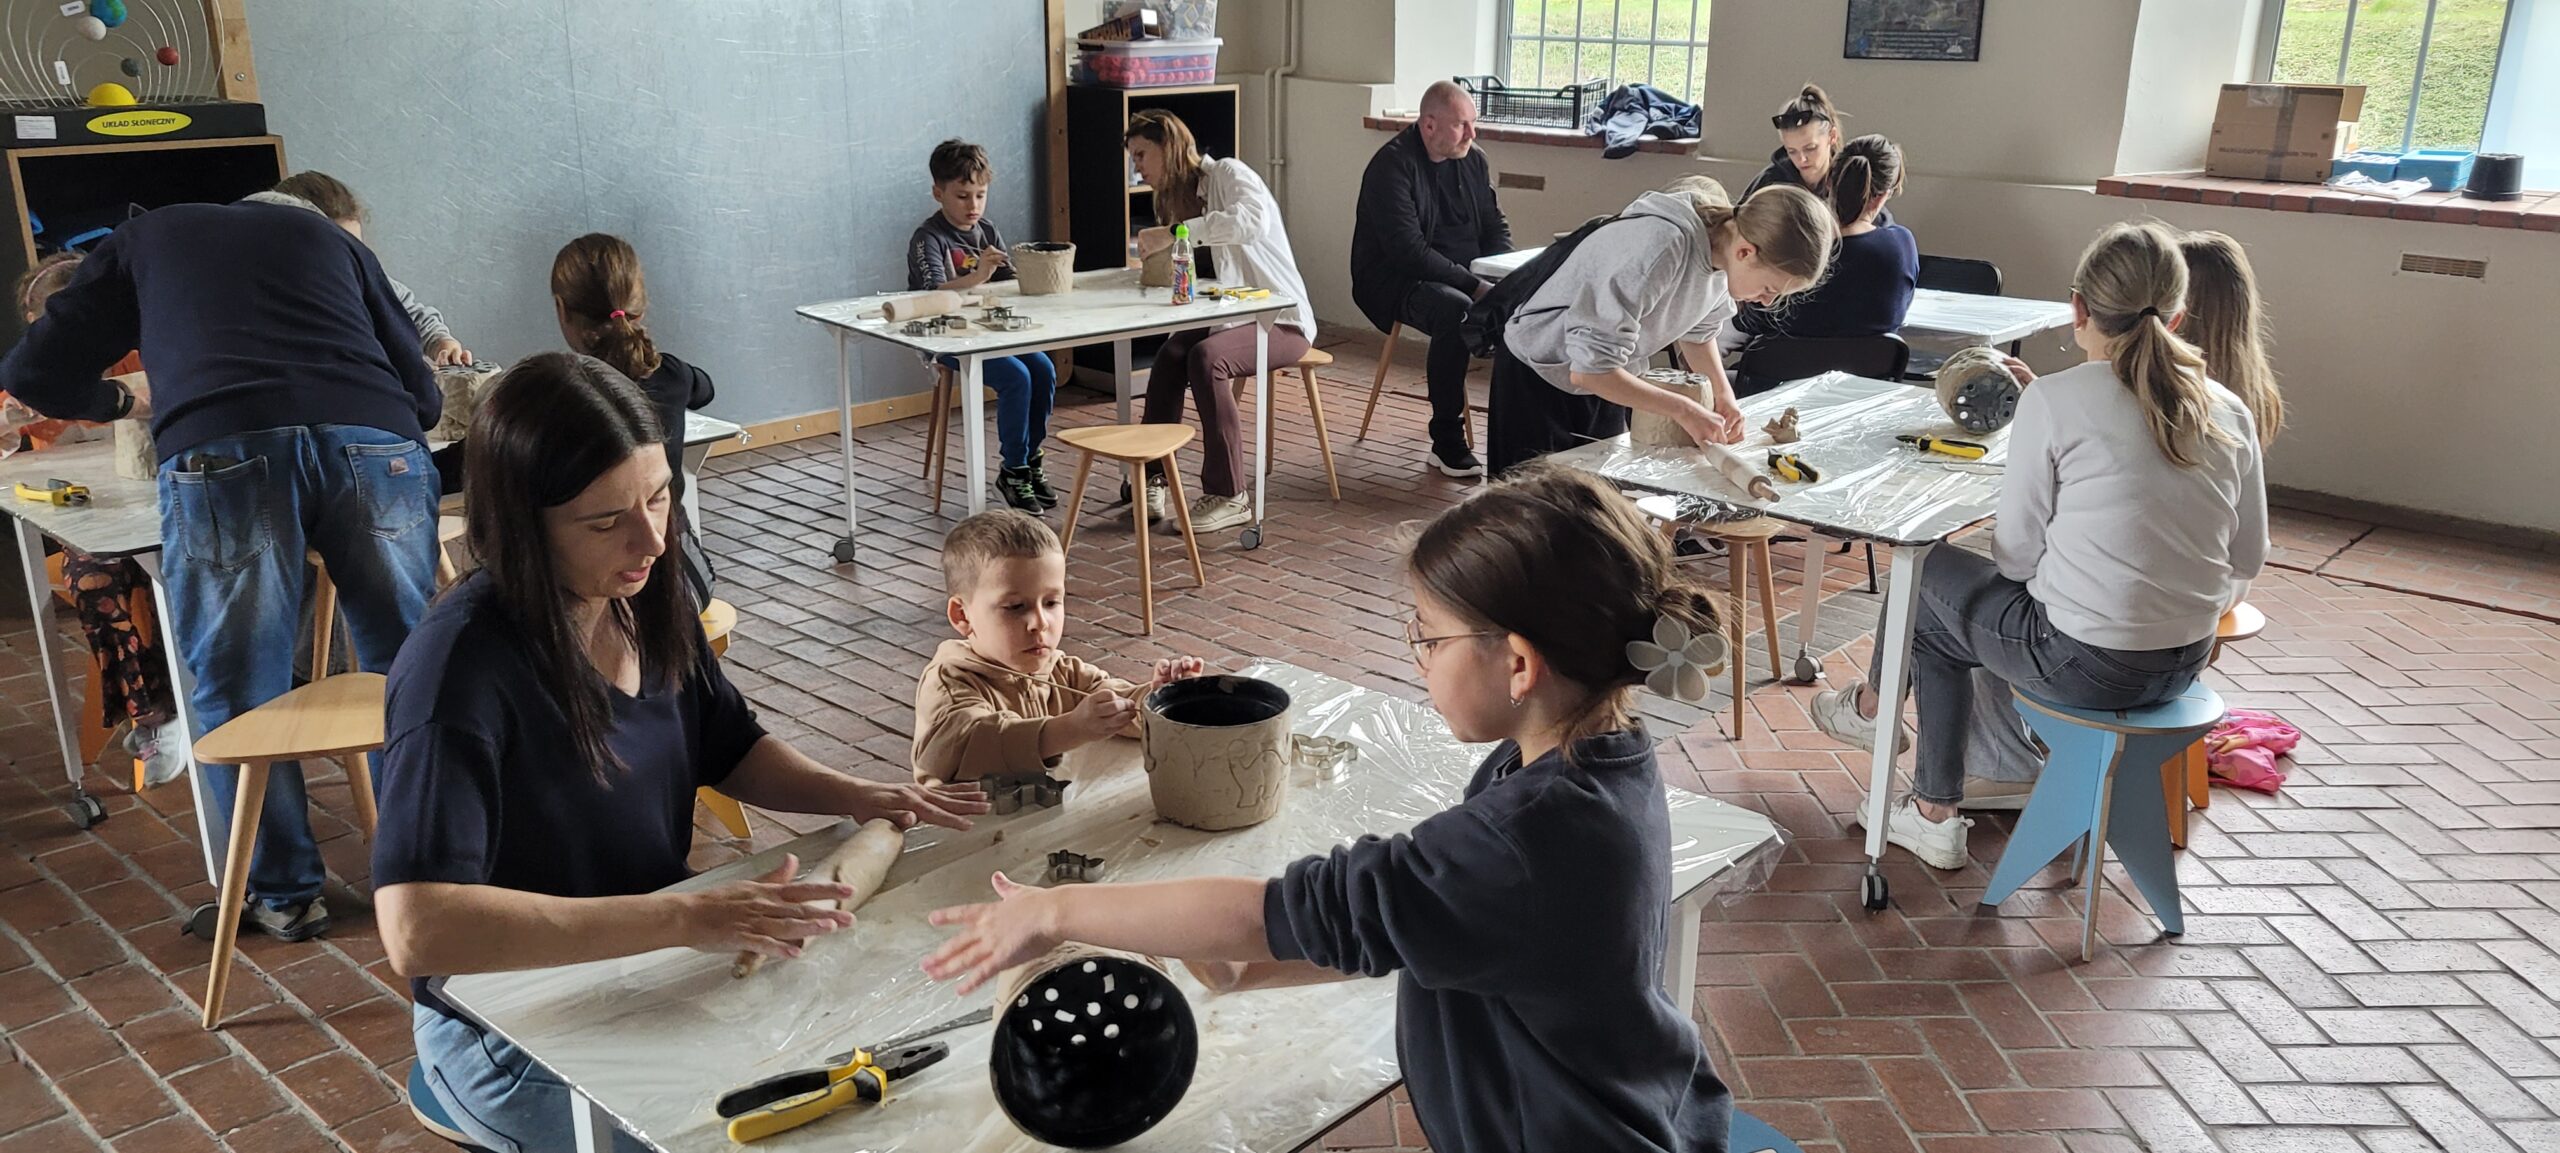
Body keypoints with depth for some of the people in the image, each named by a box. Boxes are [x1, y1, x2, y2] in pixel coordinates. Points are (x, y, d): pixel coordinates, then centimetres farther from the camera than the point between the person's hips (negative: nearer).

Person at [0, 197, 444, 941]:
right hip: (377, 441, 2)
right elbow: (423, 394, 26)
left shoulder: (144, 240, 31)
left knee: (239, 691, 13)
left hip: (221, 450, -1)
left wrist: (117, 401, 48)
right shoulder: (331, 238, 34)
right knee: (404, 671, 15)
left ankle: (284, 893, 20)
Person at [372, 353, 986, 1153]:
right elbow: (417, 930, -37)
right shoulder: (463, 666, -27)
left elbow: (732, 749, 11)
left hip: (653, 961, 7)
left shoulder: (648, 598, -6)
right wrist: (687, 918, -41)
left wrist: (856, 797, -8)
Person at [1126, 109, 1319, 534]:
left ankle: (1229, 496, -25)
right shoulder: (1179, 197, 16)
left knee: (1205, 356, -32)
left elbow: (1253, 219, -33)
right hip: (1236, 315, 7)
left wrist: (1176, 233, -35)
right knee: (1170, 354, -23)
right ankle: (1153, 476, -17)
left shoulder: (1228, 173, -10)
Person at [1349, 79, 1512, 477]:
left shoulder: (1473, 160, 9)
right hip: (1393, 279, -7)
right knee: (1455, 311, -36)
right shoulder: (1392, 165, -14)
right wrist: (1474, 285, -25)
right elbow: (1408, 251, -22)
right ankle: (1447, 445, -27)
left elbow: (1496, 227, 17)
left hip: (1463, 277, 7)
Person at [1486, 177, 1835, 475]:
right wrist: (1682, 409, -30)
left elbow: (1698, 330, 9)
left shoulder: (1726, 249, -11)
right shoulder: (1663, 248, -35)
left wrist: (1723, 393, -7)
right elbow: (1588, 369, -35)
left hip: (1604, 380, 7)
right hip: (1540, 376, -7)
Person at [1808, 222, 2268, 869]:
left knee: (1931, 580, 19)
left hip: (2085, 666, -6)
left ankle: (1874, 705, 49)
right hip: (2186, 665, 6)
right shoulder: (2229, 414, -1)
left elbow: (2017, 554, -11)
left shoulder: (2054, 401, -16)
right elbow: (2248, 560, 7)